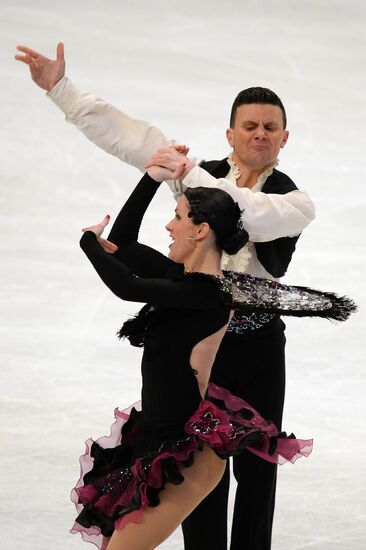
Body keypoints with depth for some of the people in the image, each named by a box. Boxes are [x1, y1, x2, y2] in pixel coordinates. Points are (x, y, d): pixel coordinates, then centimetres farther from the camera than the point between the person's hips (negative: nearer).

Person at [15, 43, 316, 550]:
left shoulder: (294, 202, -3)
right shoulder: (201, 175, 4)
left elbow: (256, 217, -26)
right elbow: (125, 135, 1)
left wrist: (189, 173, -24)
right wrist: (60, 88, -4)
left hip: (260, 349, -1)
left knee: (257, 465, 6)